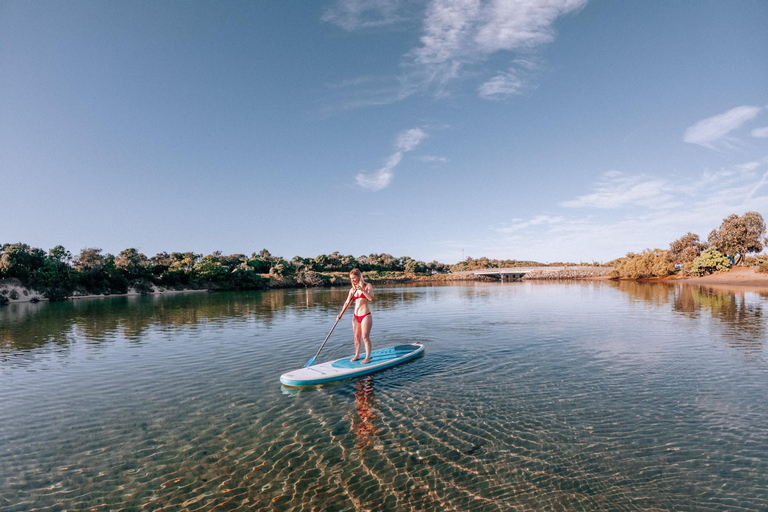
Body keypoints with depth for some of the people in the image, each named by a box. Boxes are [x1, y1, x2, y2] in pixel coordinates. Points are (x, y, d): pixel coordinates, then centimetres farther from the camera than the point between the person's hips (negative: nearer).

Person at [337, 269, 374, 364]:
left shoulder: (367, 286, -3)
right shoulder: (352, 289, 9)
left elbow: (371, 298, -17)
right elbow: (347, 303, 7)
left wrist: (362, 289, -23)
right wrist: (341, 314, -4)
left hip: (365, 315, -5)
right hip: (356, 316, 5)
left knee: (365, 337, -4)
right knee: (356, 337, 11)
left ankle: (368, 357, 5)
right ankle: (357, 355, 24)